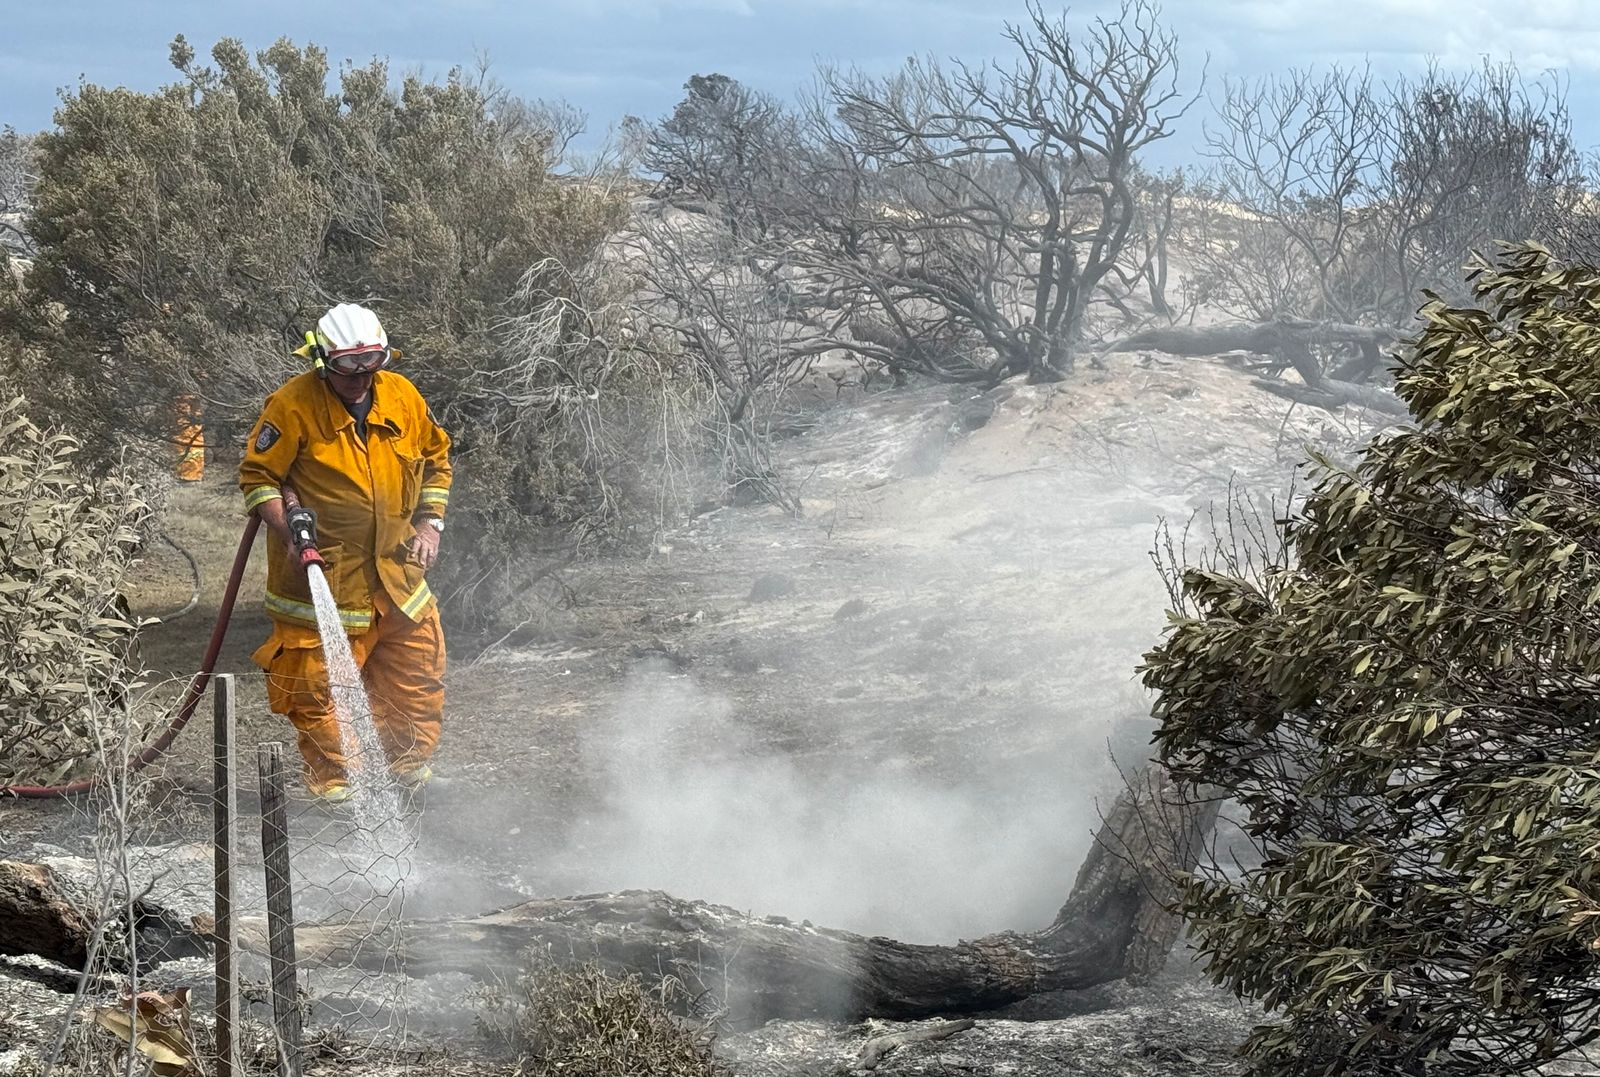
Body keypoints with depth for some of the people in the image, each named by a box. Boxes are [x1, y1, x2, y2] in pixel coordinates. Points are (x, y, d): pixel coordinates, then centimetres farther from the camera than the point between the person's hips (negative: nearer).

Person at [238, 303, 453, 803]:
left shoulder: (403, 397, 2)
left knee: (418, 666, 11)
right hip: (321, 569, -5)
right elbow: (257, 476, -6)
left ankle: (410, 763, 28)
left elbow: (436, 459, 16)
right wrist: (287, 529, -18)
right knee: (319, 680, -3)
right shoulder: (293, 406, -12)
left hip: (395, 569, 5)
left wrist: (430, 522, 5)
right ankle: (331, 777, 12)